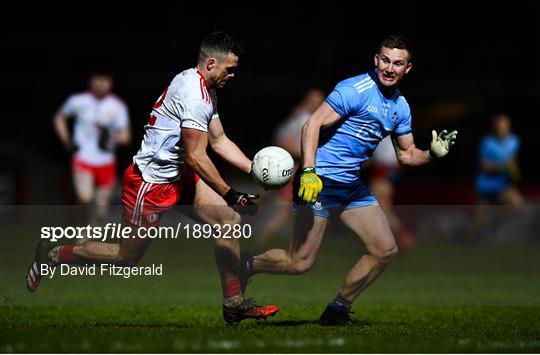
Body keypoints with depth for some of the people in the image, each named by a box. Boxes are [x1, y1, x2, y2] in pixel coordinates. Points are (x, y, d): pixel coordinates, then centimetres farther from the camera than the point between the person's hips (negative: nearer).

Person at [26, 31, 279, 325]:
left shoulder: (205, 90, 9)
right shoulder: (194, 95, -24)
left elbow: (219, 141, 15)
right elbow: (195, 157, -25)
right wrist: (231, 196, -21)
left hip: (179, 174, 10)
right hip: (151, 180, -10)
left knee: (229, 220, -2)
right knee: (127, 255, 2)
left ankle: (234, 304, 4)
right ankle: (51, 255, 20)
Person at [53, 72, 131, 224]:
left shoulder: (117, 106, -3)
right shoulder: (78, 101, -3)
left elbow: (125, 137, -6)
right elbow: (59, 118, 15)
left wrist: (109, 136, -27)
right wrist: (66, 141, 1)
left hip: (105, 162, 2)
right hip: (82, 159, -2)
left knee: (101, 213, 5)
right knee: (85, 198, -25)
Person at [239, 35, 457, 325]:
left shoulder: (401, 107, 10)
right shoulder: (355, 90, -15)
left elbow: (406, 154, 20)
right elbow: (313, 124, -19)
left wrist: (433, 154, -1)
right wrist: (309, 172, -28)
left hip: (352, 186, 8)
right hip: (320, 180, -8)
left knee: (385, 250, 4)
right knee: (300, 263, -11)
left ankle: (338, 309, 15)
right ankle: (248, 265, 17)